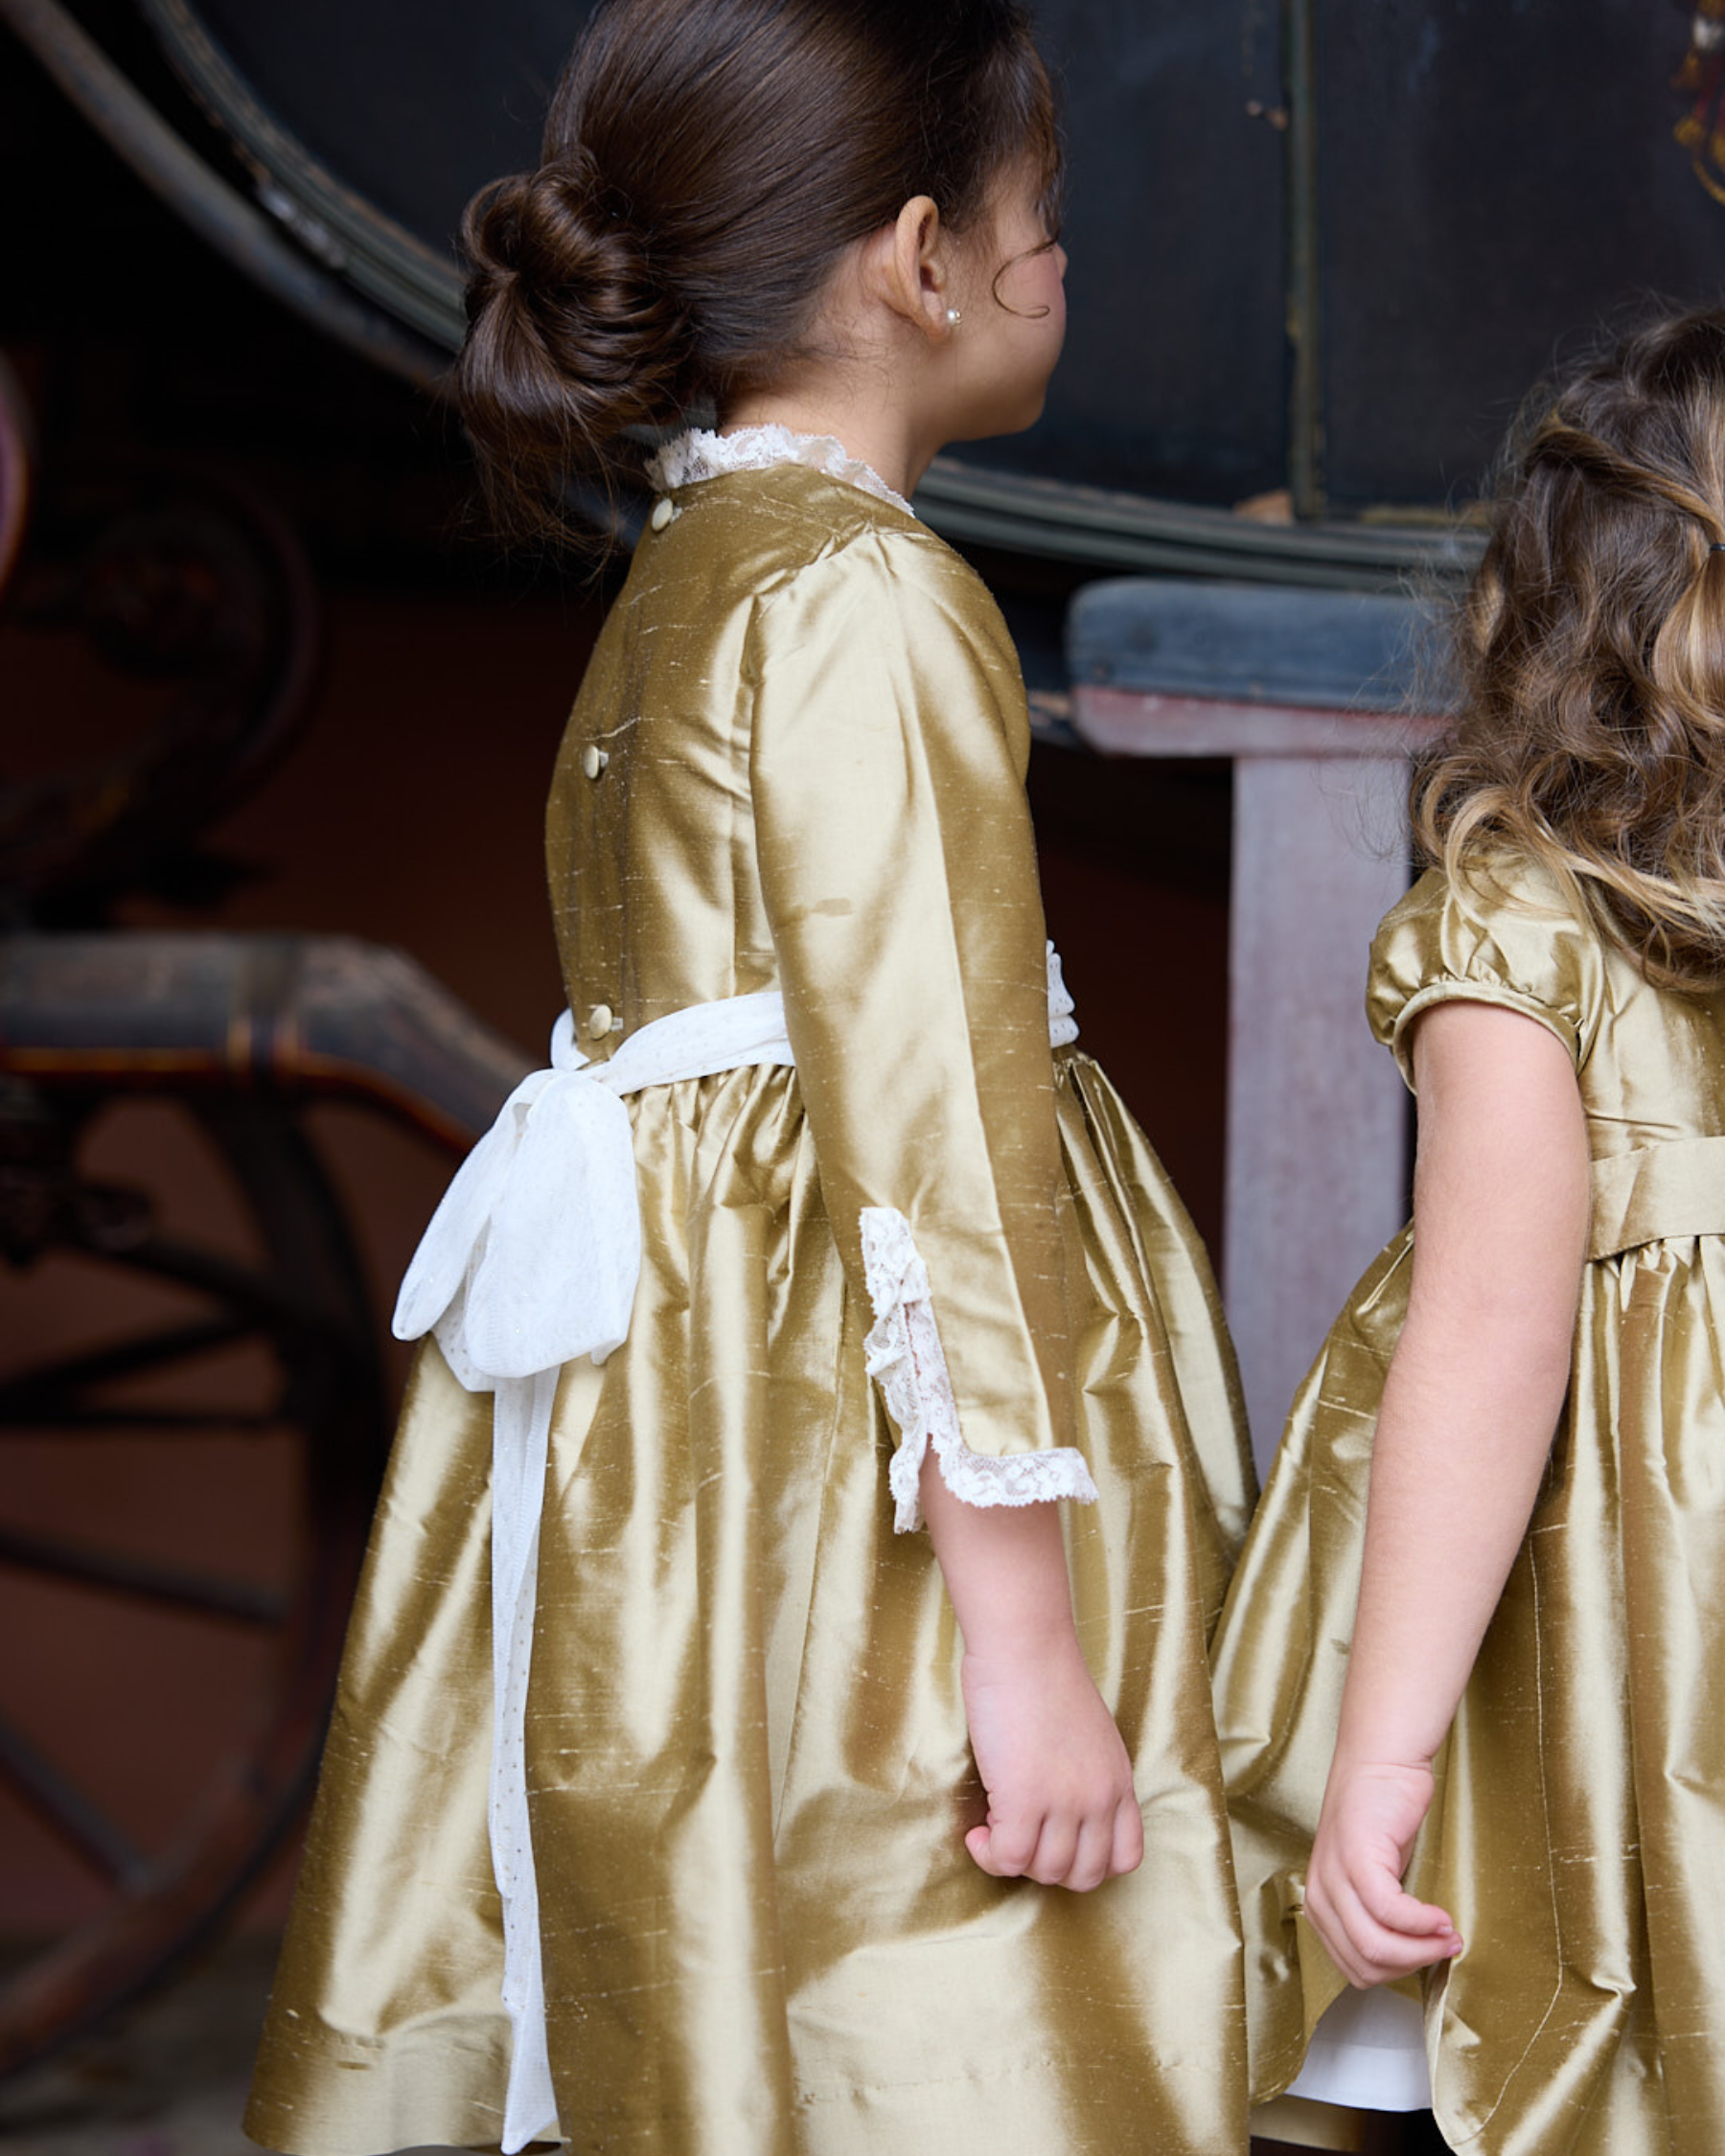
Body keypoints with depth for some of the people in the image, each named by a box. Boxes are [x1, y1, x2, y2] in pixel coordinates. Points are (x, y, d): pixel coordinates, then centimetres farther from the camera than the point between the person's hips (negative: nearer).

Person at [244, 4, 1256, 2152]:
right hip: (851, 1440, -10)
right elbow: (928, 1126, -20)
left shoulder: (676, 585, 16)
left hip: (656, 1396, 10)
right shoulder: (870, 602, -14)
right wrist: (1024, 1635, -20)